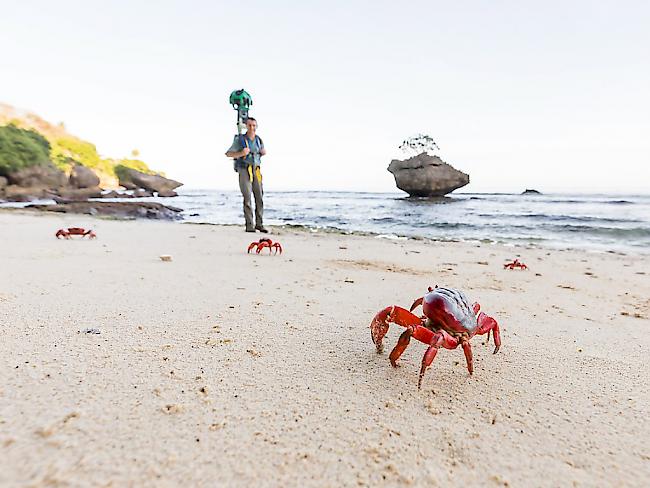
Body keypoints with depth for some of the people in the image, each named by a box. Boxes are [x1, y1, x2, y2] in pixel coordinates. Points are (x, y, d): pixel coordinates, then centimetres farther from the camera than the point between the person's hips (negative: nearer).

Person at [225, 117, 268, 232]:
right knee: (247, 198, -10)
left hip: (256, 171, 4)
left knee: (259, 198, 0)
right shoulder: (239, 139, -4)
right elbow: (228, 154, -1)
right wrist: (241, 154, -18)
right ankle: (249, 226, -4)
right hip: (244, 171, -4)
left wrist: (264, 152, 1)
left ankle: (259, 224, 8)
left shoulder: (259, 140, 9)